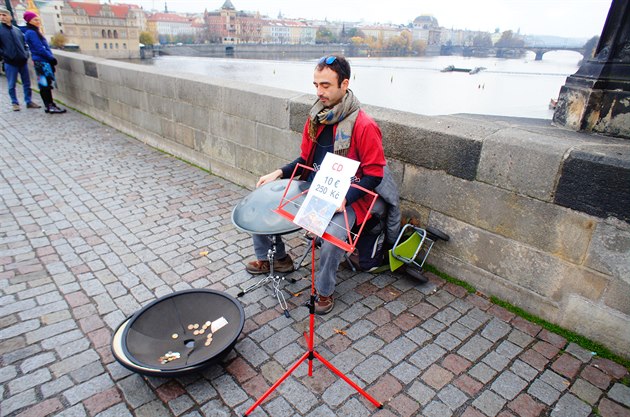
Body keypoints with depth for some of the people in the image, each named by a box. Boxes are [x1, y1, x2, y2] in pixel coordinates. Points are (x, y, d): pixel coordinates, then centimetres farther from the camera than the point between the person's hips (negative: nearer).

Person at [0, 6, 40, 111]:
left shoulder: (17, 29, 11)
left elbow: (24, 43, 20)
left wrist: (26, 55, 7)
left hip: (23, 61, 3)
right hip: (10, 63, -3)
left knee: (27, 83, 7)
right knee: (12, 85, 3)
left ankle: (28, 102, 16)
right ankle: (15, 103, 13)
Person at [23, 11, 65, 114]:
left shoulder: (35, 32, 20)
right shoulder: (31, 33, -10)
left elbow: (45, 46, 17)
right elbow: (40, 49, -16)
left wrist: (51, 57, 6)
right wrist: (51, 58, -9)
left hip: (43, 61, 10)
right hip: (42, 62, -10)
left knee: (46, 85, 11)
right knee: (46, 84, -9)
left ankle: (49, 105, 15)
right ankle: (50, 106, -7)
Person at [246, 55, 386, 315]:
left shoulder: (364, 126, -17)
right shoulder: (315, 118, 4)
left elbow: (374, 175, -15)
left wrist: (344, 199, -26)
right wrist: (280, 173, -1)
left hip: (345, 199, -6)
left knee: (332, 237, -34)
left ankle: (324, 291, -1)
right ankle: (275, 257, 25)